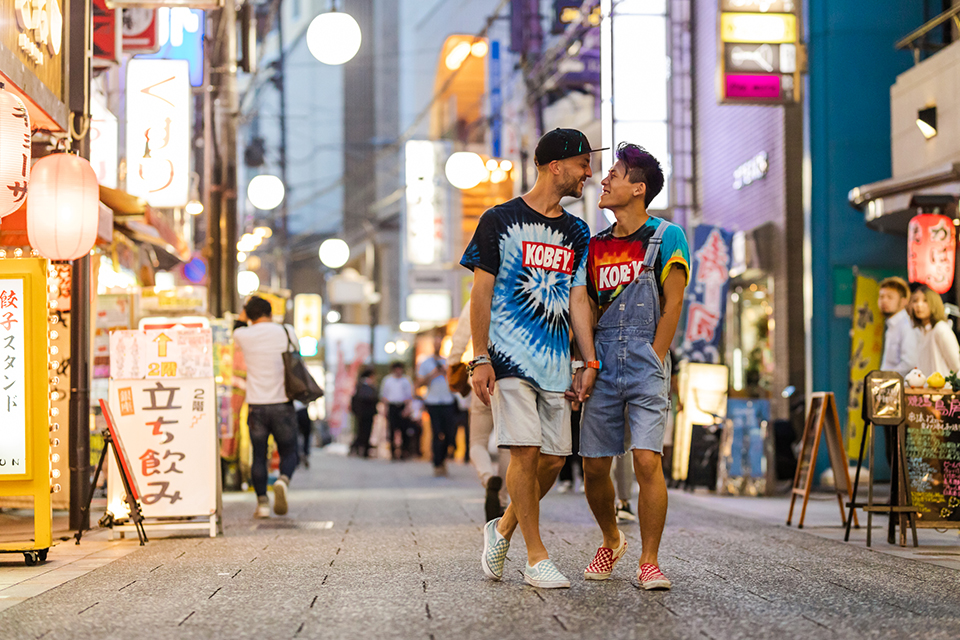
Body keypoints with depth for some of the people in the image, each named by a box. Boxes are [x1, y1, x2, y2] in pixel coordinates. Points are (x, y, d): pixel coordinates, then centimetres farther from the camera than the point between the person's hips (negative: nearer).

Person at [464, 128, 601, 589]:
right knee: (526, 451, -11)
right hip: (509, 356, -5)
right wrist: (481, 359, -9)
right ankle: (537, 559, -4)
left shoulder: (576, 233, 15)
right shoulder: (500, 220, -1)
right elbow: (481, 293, -2)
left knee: (553, 459, 2)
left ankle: (503, 529, 25)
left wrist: (590, 360, 4)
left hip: (555, 361, 6)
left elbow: (577, 299, 14)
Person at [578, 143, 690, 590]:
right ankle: (611, 541, 28)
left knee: (648, 460, -15)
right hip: (604, 368, 4)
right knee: (594, 468, 3)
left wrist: (653, 363, -8)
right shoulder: (595, 245, 13)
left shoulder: (666, 237, 0)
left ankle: (649, 561, -7)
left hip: (646, 365, -4)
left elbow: (673, 304, -3)